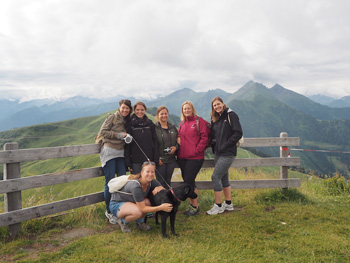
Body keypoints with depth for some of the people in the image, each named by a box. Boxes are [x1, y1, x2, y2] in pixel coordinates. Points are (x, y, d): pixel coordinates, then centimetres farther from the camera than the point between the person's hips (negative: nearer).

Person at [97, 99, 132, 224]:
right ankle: (109, 211, 7)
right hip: (109, 151, -6)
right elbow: (103, 131, -11)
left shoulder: (127, 121, 15)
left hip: (121, 153, 6)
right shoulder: (112, 117, -4)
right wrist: (119, 135, -14)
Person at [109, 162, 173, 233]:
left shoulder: (151, 181, -14)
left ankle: (139, 222, 5)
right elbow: (143, 208, -30)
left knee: (147, 202, -21)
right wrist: (161, 207, -38)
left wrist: (158, 188, -26)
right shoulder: (135, 186, -34)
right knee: (137, 212, -35)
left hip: (130, 202, 7)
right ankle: (122, 221, -3)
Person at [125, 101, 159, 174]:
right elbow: (127, 144, -2)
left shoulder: (150, 124, 7)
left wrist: (156, 159, 0)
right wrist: (128, 162, -7)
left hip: (149, 160, 2)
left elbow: (155, 141, 7)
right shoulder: (130, 124, 0)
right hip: (135, 161, -2)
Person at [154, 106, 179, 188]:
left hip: (171, 160, 5)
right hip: (160, 160, -5)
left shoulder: (173, 128, 14)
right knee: (160, 182, -2)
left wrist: (175, 147, -3)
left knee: (168, 181, 11)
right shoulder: (155, 128, -4)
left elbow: (178, 141, 19)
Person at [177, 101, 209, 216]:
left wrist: (197, 150, -13)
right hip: (182, 157, 6)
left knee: (189, 180, -8)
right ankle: (191, 204, 24)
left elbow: (204, 137, -8)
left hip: (195, 157, -6)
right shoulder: (182, 123, 16)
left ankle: (195, 206, 7)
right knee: (186, 180, 10)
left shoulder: (199, 121, -2)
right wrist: (178, 138, 3)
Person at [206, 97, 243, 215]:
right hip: (218, 153, 8)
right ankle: (228, 204, 28)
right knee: (223, 178, 15)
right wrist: (214, 145, 0)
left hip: (228, 153, -8)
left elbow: (238, 133, -15)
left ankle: (218, 206, 3)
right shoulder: (215, 119, 13)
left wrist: (225, 145, -16)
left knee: (215, 177, -10)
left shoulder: (231, 115, -9)